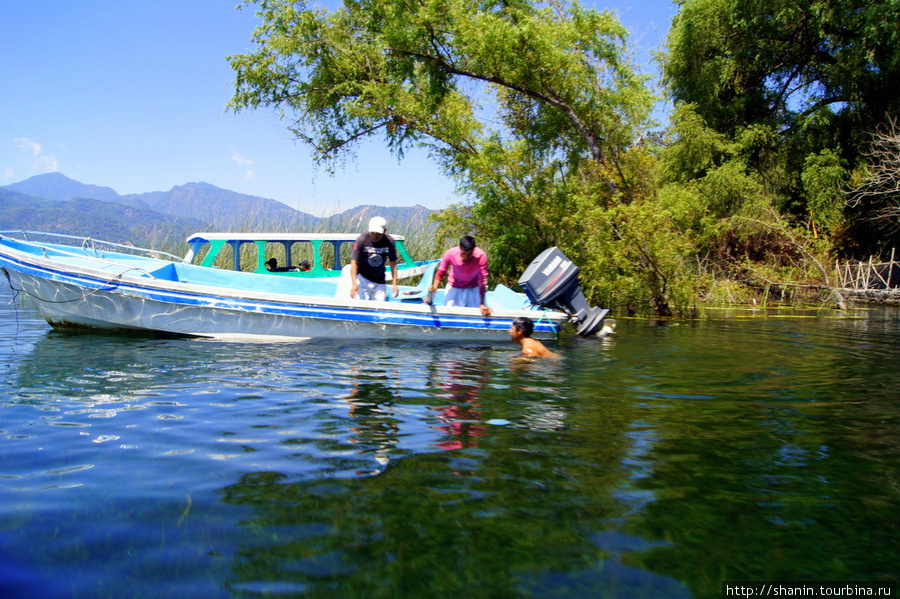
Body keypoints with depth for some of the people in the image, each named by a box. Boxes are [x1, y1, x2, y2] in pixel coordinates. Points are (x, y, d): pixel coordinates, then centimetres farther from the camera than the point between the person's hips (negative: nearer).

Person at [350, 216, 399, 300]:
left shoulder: (389, 241, -8)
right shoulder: (361, 240, -17)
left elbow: (393, 263, -1)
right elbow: (354, 262, -17)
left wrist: (395, 284, -4)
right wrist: (354, 284, -25)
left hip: (379, 280, 3)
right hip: (362, 277, -3)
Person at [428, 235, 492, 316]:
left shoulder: (481, 256, -31)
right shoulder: (450, 254, -29)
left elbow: (483, 280, -31)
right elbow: (440, 273, -18)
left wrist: (482, 304, -34)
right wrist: (434, 287, -36)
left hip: (473, 288, 0)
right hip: (454, 287, 0)